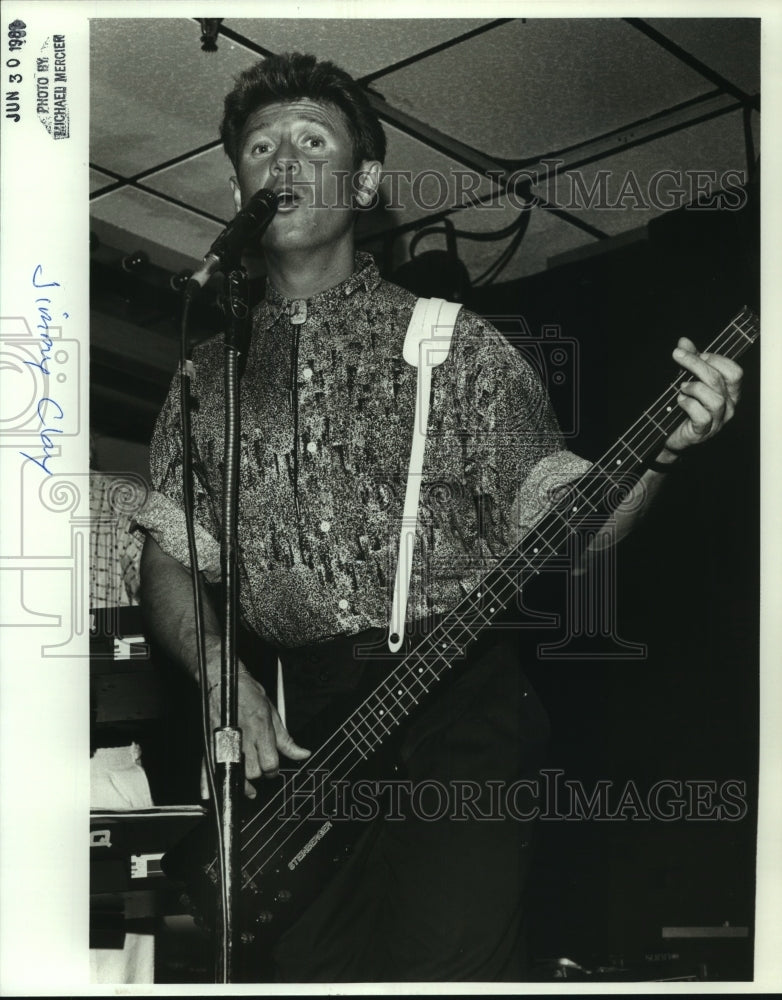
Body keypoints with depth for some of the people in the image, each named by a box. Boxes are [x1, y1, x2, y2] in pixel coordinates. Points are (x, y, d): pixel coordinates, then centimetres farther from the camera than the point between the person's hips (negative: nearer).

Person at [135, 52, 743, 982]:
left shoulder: (453, 342, 8)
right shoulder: (210, 371, 15)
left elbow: (562, 519, 2)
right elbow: (166, 562, 10)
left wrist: (660, 448, -18)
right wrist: (226, 682, -8)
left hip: (456, 707, -2)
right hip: (288, 738, 3)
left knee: (451, 963, -11)